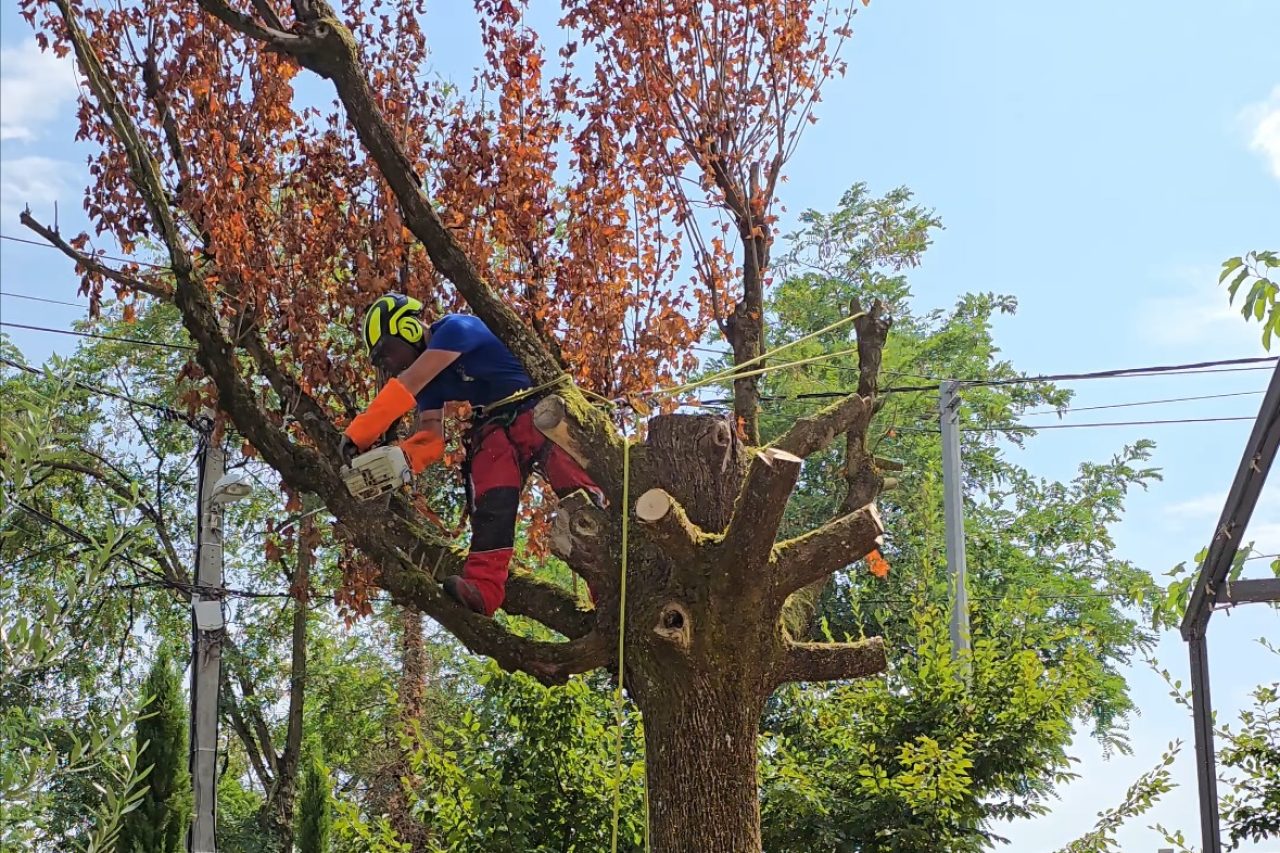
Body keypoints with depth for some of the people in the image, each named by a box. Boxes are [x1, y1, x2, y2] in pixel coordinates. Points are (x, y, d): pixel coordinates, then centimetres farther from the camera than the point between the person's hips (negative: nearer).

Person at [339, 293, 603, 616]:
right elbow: (431, 438, 10)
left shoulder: (455, 328, -10)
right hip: (493, 431, 7)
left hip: (536, 412, -7)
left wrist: (358, 435, -19)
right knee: (490, 505, -21)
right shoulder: (429, 382, 17)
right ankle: (482, 586, -39)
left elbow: (407, 385, -19)